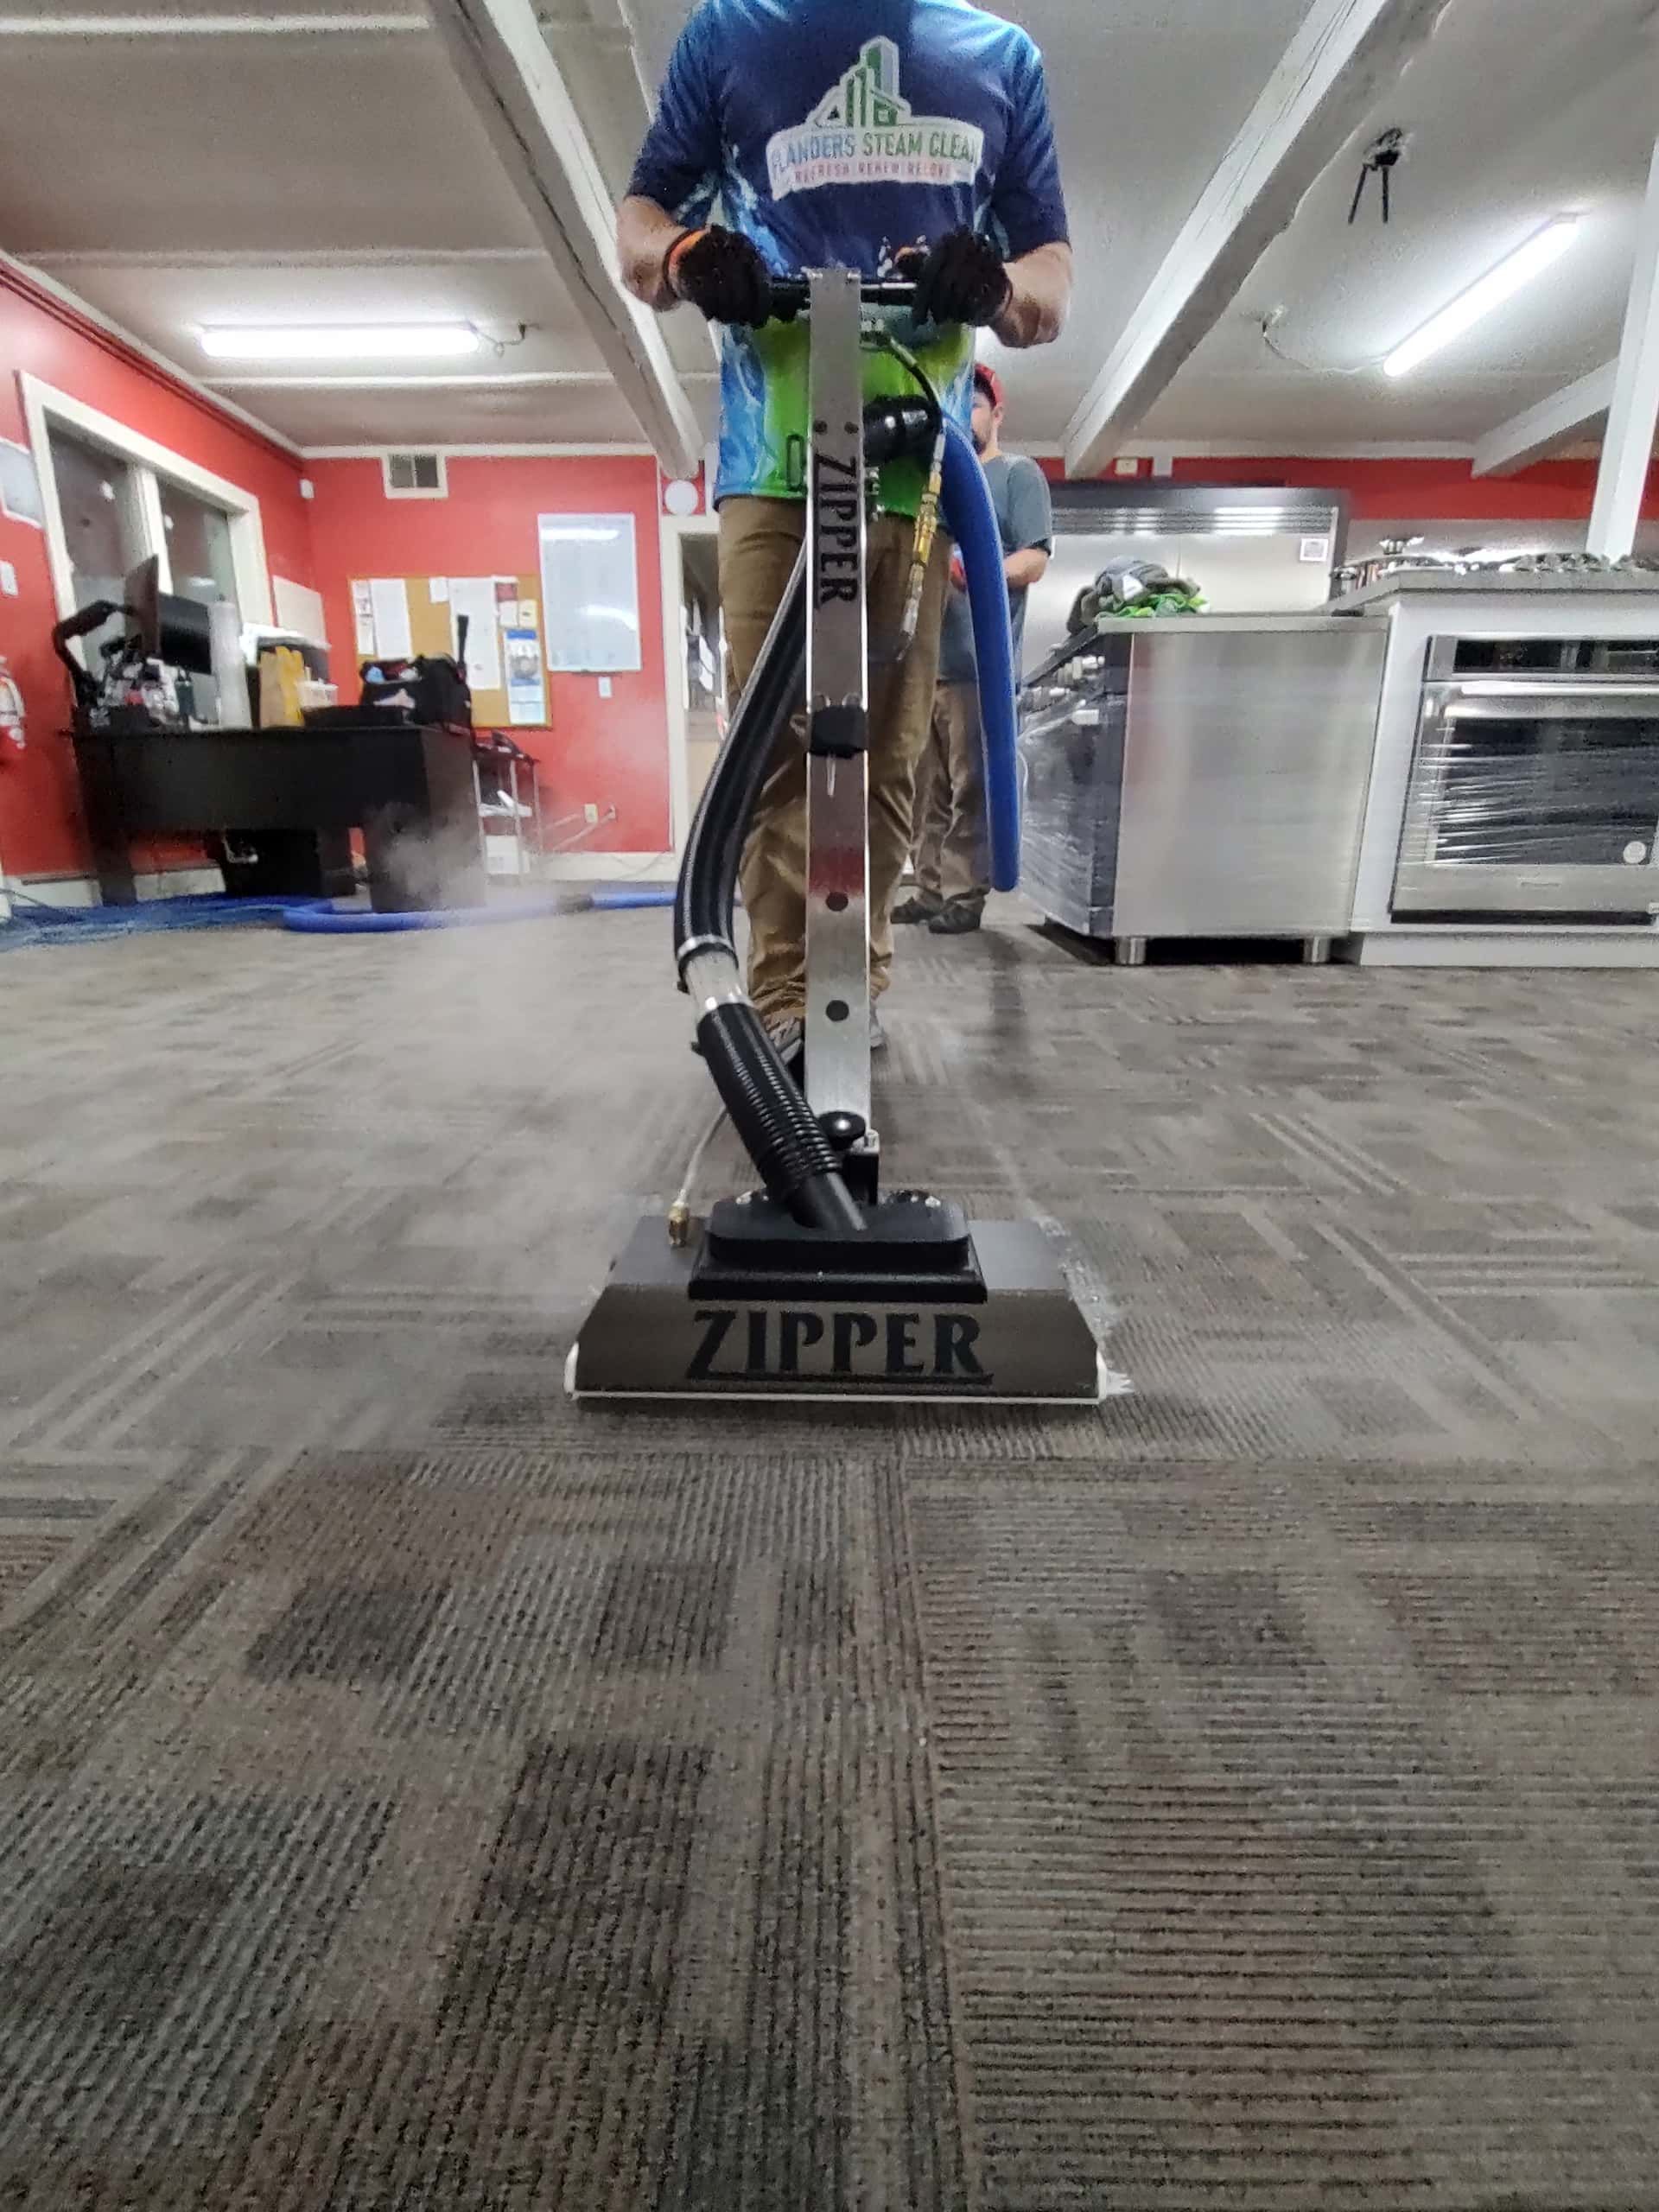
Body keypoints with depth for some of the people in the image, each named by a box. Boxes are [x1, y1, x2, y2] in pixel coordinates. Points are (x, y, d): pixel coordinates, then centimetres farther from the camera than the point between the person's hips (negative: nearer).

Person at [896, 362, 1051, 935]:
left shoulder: (1019, 474, 5)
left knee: (971, 789, -8)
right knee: (928, 789, 6)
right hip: (927, 660, 7)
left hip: (979, 664, -7)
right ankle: (929, 890, 12)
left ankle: (965, 896, -3)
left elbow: (1035, 560, -8)